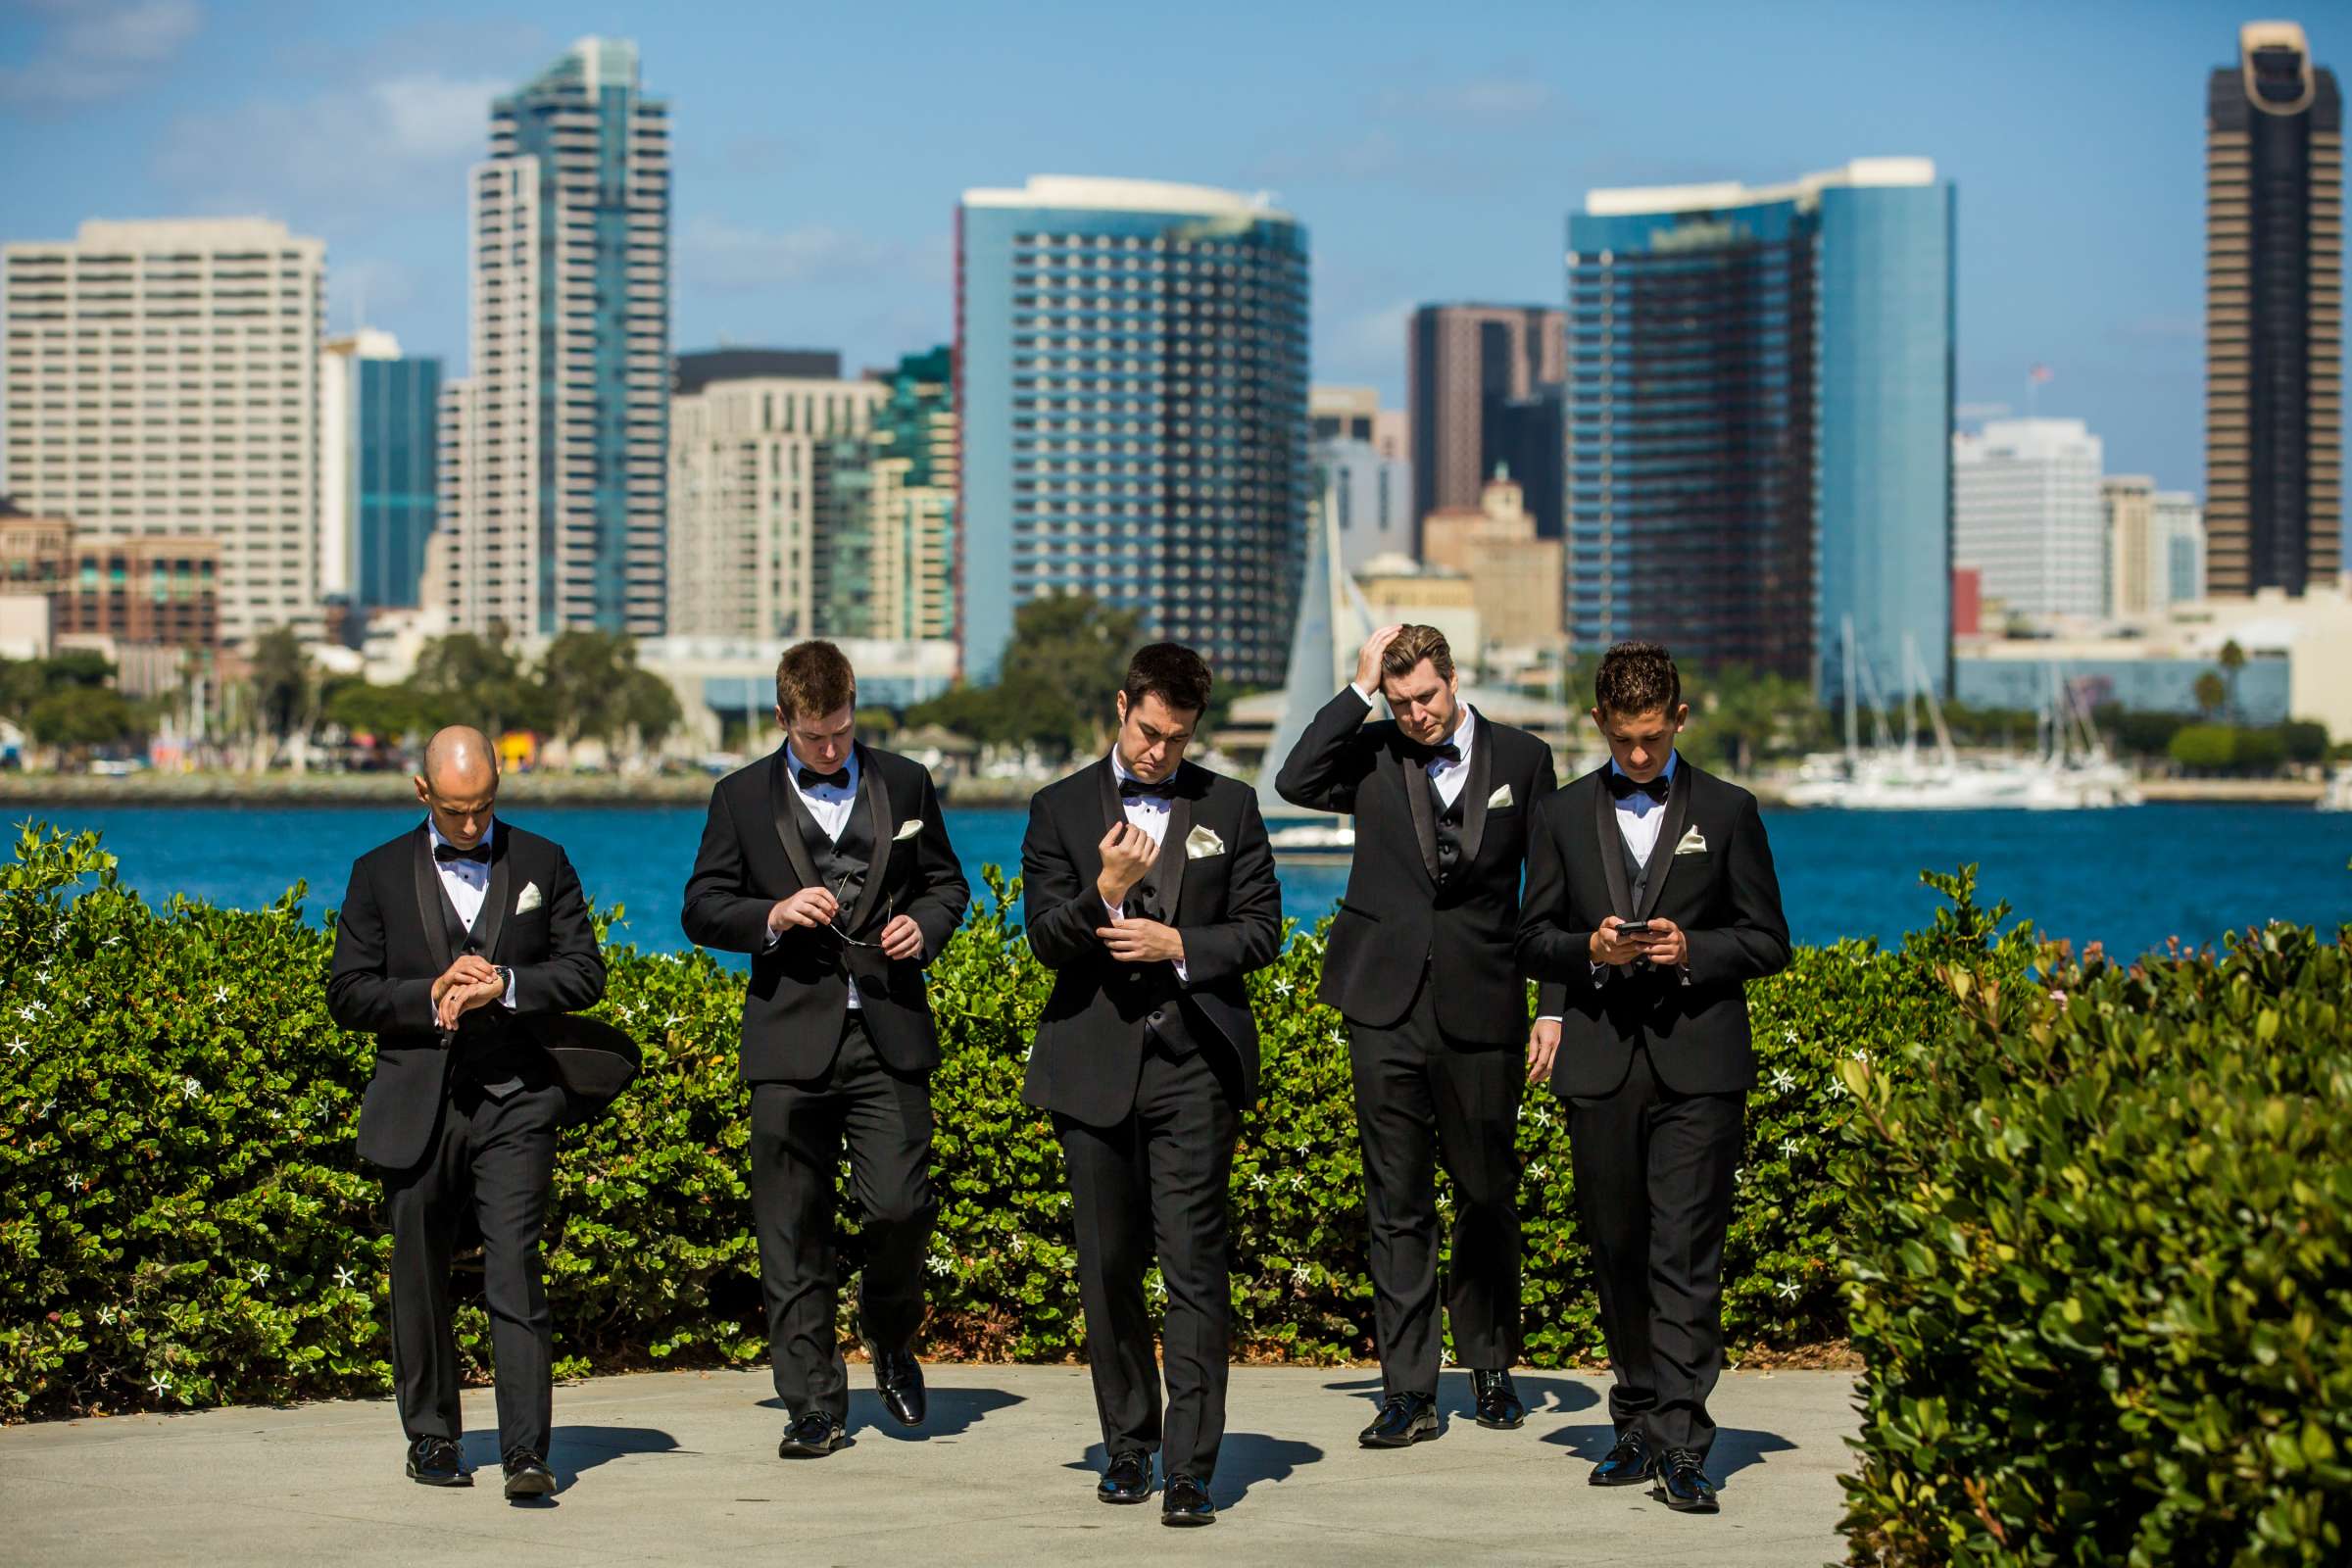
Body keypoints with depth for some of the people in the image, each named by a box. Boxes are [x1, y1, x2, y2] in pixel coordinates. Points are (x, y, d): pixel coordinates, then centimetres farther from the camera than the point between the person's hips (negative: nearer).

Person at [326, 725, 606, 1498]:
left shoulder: (542, 863, 9)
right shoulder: (380, 874, 8)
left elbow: (584, 974, 6)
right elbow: (346, 994, 4)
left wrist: (506, 986, -11)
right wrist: (431, 996, -12)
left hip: (515, 1100, -1)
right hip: (418, 1106, 1)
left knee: (515, 1273, -11)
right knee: (420, 1282, 7)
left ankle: (526, 1451, -14)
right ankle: (432, 1437, 21)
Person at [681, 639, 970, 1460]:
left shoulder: (905, 783, 11)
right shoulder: (741, 798, 7)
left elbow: (945, 881, 19)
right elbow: (702, 909, 7)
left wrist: (926, 925, -3)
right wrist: (771, 916, -12)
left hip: (889, 1037, 0)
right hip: (792, 1042, 0)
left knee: (902, 1207, -9)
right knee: (793, 1236, 0)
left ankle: (891, 1338, 22)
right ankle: (813, 1406, 8)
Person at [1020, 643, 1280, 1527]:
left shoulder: (1229, 806, 9)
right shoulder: (1060, 810, 7)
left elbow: (1261, 928, 5)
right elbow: (1047, 940, -2)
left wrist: (1178, 944, -10)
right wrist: (1106, 891, -20)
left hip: (1195, 1064, -1)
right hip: (1096, 1068, 1)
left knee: (1194, 1268, -8)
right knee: (1109, 1269, 8)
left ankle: (1189, 1470, -9)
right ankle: (1128, 1445, 22)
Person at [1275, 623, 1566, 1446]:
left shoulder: (1521, 759, 4)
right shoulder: (1373, 754, 5)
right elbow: (1296, 783, -15)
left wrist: (1554, 1006, 2)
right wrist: (1359, 690, -13)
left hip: (1481, 1007, 0)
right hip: (1387, 1008, 0)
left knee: (1487, 1196, 10)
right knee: (1397, 1204, 1)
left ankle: (1491, 1368, 27)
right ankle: (1408, 1392, 3)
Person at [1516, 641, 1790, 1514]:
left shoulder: (1727, 812, 7)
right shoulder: (1562, 817, 12)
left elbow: (1767, 942, 6)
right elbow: (1533, 940, 11)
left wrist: (1690, 950, -12)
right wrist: (1590, 949, -9)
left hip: (1698, 1067, -2)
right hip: (1600, 1065, 3)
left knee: (1687, 1256, -8)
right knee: (1616, 1253, 7)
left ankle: (1680, 1442, -9)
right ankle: (1639, 1424, 18)